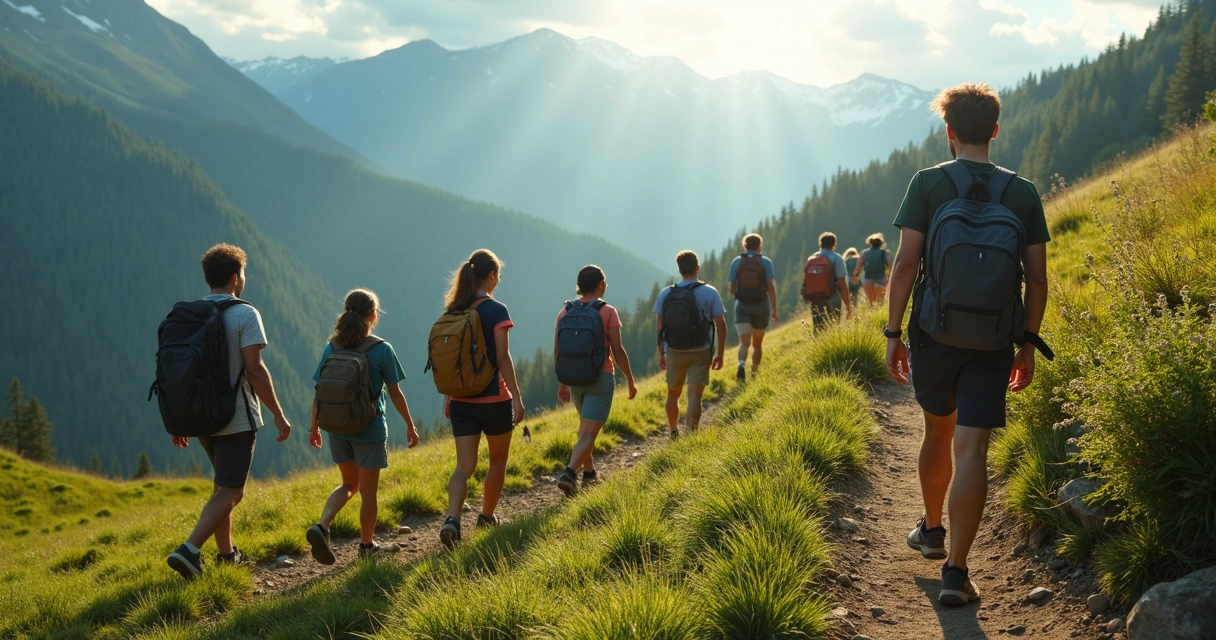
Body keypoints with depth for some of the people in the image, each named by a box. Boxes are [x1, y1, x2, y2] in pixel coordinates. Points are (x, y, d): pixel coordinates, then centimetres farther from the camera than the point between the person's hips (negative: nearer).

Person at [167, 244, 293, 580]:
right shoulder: (245, 315, -12)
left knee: (226, 485, 21)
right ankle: (190, 550, -19)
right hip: (237, 419, -7)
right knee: (228, 492, -4)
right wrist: (278, 413, -10)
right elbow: (255, 370, -18)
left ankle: (226, 553, 25)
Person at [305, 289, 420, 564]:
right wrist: (410, 425, 4)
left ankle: (321, 526, 0)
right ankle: (367, 545, 26)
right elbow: (395, 393, -8)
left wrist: (314, 427, 13)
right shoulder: (382, 350, -12)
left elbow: (319, 392, 1)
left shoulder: (331, 348, -2)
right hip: (370, 430, -4)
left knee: (349, 484, 21)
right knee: (368, 490, 12)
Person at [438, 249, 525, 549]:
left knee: (464, 465, 2)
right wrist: (517, 396, -11)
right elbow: (503, 359, -15)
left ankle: (452, 520, -19)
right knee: (498, 460, 17)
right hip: (493, 399, -4)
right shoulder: (496, 310, -11)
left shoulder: (454, 311, 6)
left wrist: (449, 395, 17)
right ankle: (487, 516, 30)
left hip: (461, 400, 5)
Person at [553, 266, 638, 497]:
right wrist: (630, 380, 0)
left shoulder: (565, 313, 3)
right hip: (600, 378, -5)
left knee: (586, 425, 26)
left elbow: (557, 352, 3)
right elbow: (618, 350, -10)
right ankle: (570, 473, -27)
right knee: (589, 434, -8)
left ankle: (589, 473, 32)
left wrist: (562, 383, 13)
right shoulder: (608, 312, -8)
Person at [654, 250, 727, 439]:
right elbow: (720, 325, -6)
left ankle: (673, 432, 34)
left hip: (674, 352, 2)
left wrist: (661, 353, 10)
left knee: (673, 393, 19)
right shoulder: (710, 293, -7)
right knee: (695, 394, -4)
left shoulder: (665, 294, -1)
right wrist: (720, 354, 2)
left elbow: (660, 327, 1)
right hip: (700, 352, -2)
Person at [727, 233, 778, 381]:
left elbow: (732, 289, 1)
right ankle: (755, 372, 24)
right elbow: (771, 287, -9)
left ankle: (742, 365, -31)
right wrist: (774, 308, -5)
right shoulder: (765, 262, -3)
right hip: (761, 306, 0)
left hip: (742, 306, 0)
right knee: (757, 343, 16)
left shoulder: (736, 262, 0)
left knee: (744, 342, -5)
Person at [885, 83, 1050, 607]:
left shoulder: (928, 184, -4)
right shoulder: (1023, 193, 2)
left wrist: (892, 333, -3)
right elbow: (1037, 277, 2)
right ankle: (955, 571, -8)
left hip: (934, 335, 0)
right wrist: (1028, 344, 10)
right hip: (992, 343, 0)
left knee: (938, 430, 21)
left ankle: (931, 530, 39)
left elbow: (905, 261, -9)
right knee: (972, 450, -3)